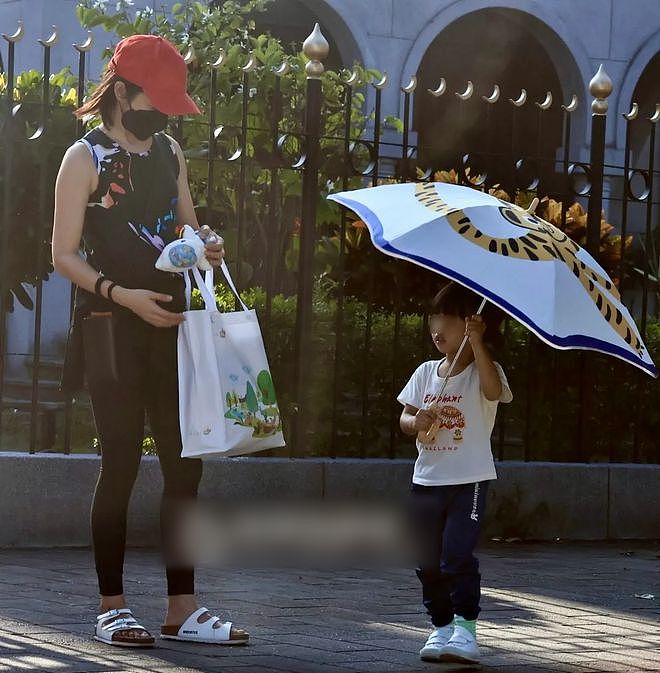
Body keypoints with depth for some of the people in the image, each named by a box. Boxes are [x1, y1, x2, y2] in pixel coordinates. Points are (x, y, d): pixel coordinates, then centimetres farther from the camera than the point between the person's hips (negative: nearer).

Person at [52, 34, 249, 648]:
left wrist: (205, 241, 2)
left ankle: (182, 609, 7)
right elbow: (64, 255, -8)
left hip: (169, 324, 6)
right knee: (121, 462, -3)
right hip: (111, 328, -6)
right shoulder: (85, 158, -5)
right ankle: (112, 608, 6)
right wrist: (123, 294, -21)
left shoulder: (170, 152, 13)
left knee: (184, 463, 2)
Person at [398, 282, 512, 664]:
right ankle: (442, 626, 17)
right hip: (428, 479, 6)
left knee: (458, 554, -14)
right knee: (429, 561, 7)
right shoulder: (426, 373, 9)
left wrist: (477, 343, -35)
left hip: (469, 479, -5)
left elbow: (494, 391, -29)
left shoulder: (483, 371, -5)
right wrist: (416, 422, -15)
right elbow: (405, 417, 9)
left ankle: (465, 626, -9)